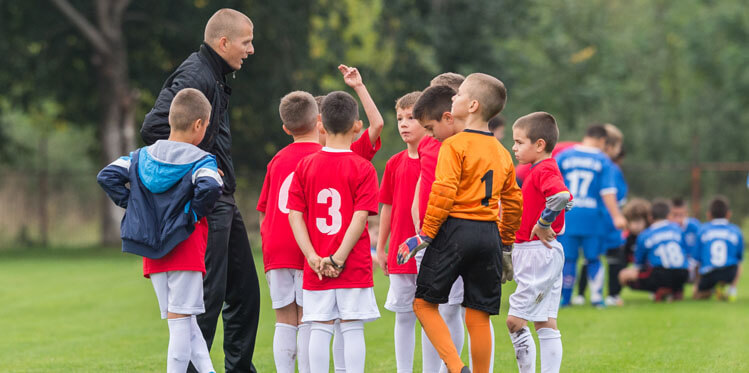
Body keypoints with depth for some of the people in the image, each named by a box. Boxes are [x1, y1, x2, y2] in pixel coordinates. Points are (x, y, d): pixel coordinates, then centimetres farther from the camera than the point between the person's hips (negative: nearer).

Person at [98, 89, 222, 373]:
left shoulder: (143, 156, 9)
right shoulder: (200, 160, -8)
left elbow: (107, 176, 4)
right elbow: (209, 187, -26)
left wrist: (131, 204, 7)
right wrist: (196, 212, -9)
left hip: (154, 257, 5)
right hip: (185, 249, -5)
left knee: (184, 322, 12)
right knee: (181, 322, -3)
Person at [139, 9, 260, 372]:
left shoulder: (215, 77, 17)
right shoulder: (194, 76, -16)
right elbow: (154, 128, -25)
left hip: (223, 202, 10)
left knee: (244, 289, 14)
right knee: (209, 292, -9)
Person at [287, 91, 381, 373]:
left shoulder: (305, 166, 3)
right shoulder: (362, 168, -5)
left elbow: (295, 215, -2)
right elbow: (360, 217, -13)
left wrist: (313, 257, -6)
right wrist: (339, 259, -12)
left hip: (316, 268, 2)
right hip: (355, 266, -2)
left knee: (320, 328, 5)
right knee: (352, 328, 1)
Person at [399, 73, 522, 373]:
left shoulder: (454, 145, -7)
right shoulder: (502, 153, 14)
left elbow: (443, 194, -16)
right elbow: (513, 202, 17)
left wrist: (426, 234, -10)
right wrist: (505, 242, 26)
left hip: (456, 229, -6)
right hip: (490, 234, 6)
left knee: (424, 302, 3)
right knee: (479, 315, 8)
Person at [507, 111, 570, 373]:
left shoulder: (544, 171, -16)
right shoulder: (542, 170, 15)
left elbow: (562, 196, -35)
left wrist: (543, 224, -23)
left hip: (539, 253, -10)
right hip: (542, 255, 10)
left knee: (515, 321, -8)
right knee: (546, 325, 9)